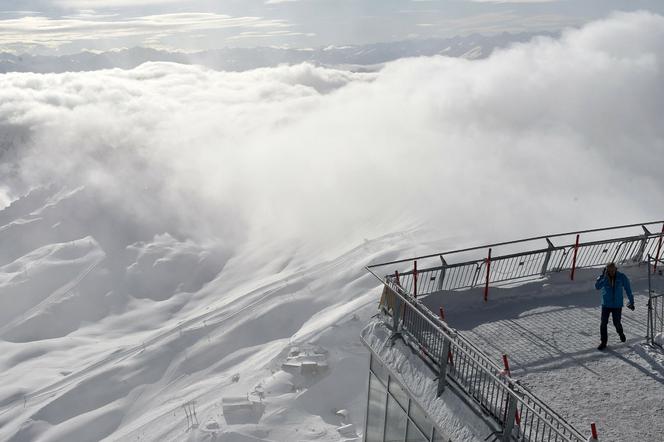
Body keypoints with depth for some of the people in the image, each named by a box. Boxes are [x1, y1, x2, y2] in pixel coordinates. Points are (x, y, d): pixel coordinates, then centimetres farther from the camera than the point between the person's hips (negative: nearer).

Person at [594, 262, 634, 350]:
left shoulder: (622, 277, -11)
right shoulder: (603, 277, -10)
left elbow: (628, 289, -1)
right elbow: (597, 286, -27)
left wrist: (631, 302, 3)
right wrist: (604, 276, -33)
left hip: (617, 305, -1)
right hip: (606, 304, 1)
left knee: (617, 323, 8)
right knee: (603, 323, -4)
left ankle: (621, 333, 42)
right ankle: (603, 342, 8)